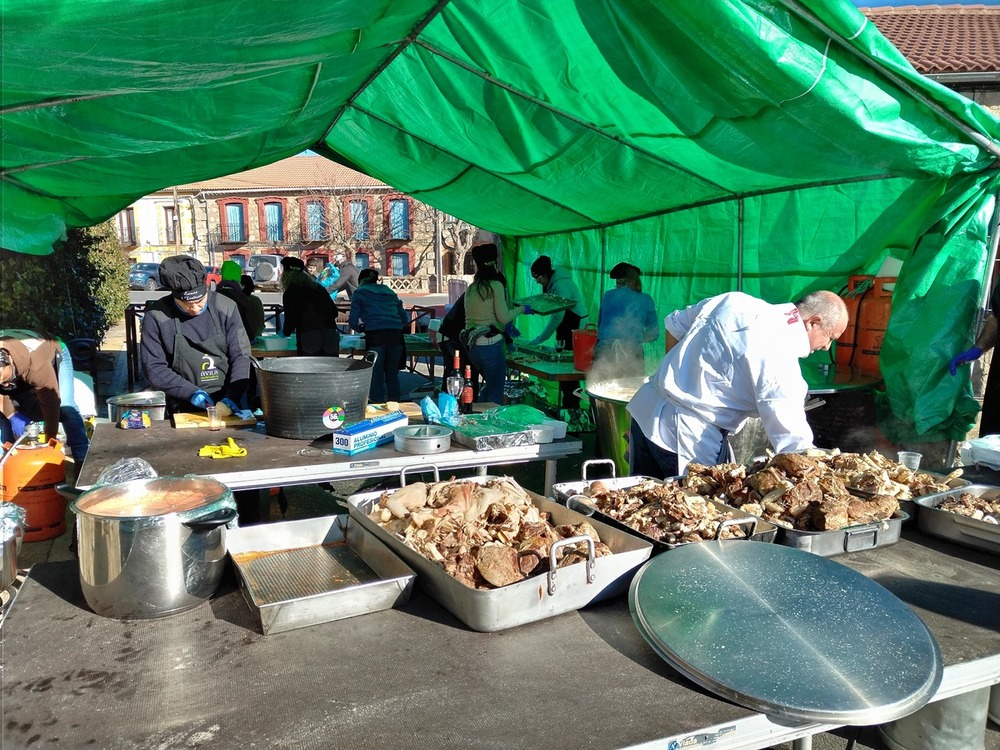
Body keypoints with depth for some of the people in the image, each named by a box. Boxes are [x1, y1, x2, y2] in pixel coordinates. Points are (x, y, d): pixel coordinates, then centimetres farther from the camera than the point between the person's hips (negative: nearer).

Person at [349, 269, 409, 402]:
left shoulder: (360, 292, 14)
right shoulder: (389, 291, 26)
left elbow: (353, 321, 7)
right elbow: (405, 318, 23)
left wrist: (361, 328, 26)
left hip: (375, 335, -4)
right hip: (396, 335, 4)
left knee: (376, 376, 3)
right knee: (393, 374, 13)